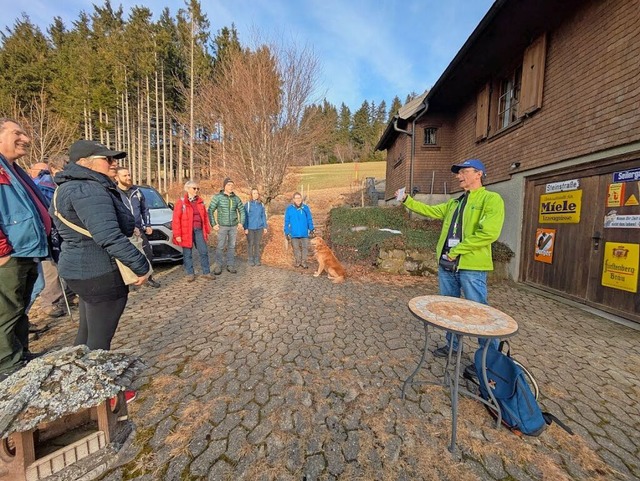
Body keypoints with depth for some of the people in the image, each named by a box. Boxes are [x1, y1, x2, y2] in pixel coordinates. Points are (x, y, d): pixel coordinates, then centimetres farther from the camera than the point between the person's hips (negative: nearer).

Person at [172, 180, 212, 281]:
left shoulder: (200, 201, 10)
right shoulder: (181, 202, -5)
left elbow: (205, 216, 13)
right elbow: (176, 219, -7)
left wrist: (207, 230, 10)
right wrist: (177, 235, -11)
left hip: (199, 230, 4)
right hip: (187, 231, -4)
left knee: (204, 251, 6)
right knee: (187, 254, 6)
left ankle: (206, 272, 18)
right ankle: (190, 274, 19)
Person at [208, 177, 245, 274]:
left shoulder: (236, 198, 3)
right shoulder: (217, 197, -8)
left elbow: (242, 210, 11)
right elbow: (210, 211, -7)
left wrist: (241, 222, 1)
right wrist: (213, 224, -12)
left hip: (234, 226, 3)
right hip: (222, 226, -3)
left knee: (231, 246, 8)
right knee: (220, 247, 0)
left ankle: (230, 265, 17)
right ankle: (218, 266, 12)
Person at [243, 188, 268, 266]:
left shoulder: (261, 204, 5)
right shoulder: (248, 204, -5)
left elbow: (263, 216, 9)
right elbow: (245, 217, -5)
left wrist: (265, 227, 7)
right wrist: (245, 228, -9)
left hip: (259, 228, 3)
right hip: (250, 228, -2)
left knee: (257, 244, 10)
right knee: (250, 244, 7)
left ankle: (257, 259, 21)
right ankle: (251, 259, 18)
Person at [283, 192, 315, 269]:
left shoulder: (305, 208, 1)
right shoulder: (289, 208, -2)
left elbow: (309, 219, 5)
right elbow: (287, 221, 1)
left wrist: (311, 228, -4)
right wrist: (287, 232, -2)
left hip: (304, 233, 1)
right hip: (294, 233, 0)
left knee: (305, 247, 4)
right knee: (296, 248, 11)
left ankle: (304, 262, 18)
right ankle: (298, 261, 27)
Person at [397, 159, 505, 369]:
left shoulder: (491, 199, -7)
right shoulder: (454, 203, 16)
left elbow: (489, 233, -19)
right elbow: (429, 210, 17)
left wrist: (456, 250, -17)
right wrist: (407, 200, 7)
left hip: (472, 266, -7)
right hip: (447, 264, 8)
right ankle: (452, 345, 36)